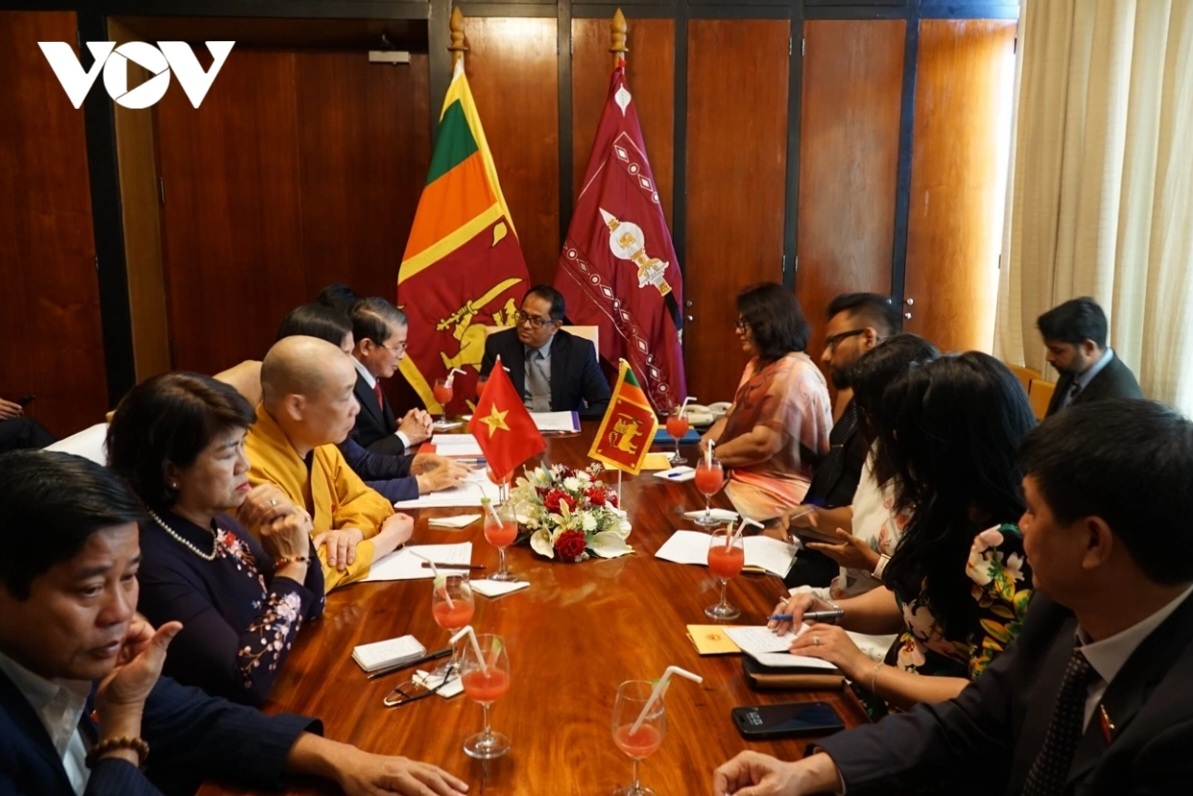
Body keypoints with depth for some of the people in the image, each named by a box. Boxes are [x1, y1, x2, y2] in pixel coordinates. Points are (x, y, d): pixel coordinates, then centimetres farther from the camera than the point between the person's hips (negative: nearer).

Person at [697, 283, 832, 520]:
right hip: (740, 476, 9)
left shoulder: (792, 375, -19)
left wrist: (715, 454, -10)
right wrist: (705, 443, -3)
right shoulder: (759, 363, 14)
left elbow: (762, 444, -24)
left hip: (772, 493, -9)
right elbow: (733, 416, 15)